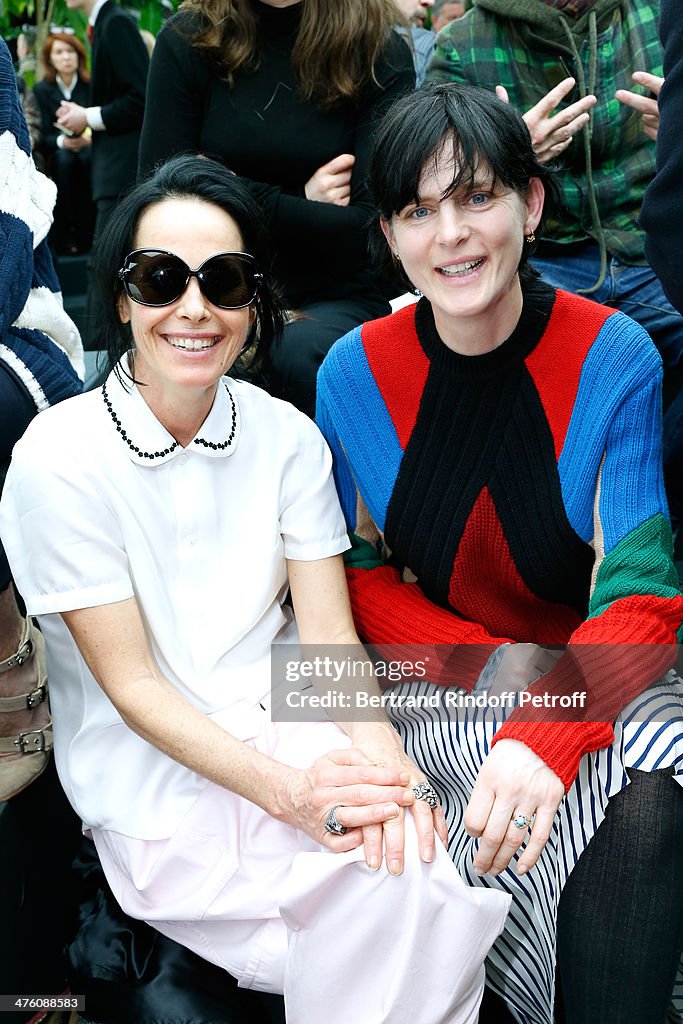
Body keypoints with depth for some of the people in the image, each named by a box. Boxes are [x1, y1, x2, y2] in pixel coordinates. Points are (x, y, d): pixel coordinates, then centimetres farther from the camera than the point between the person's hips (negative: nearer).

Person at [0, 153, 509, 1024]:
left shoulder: (286, 436, 2)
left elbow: (327, 634, -3)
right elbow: (131, 682, -12)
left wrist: (381, 754, -24)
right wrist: (286, 790, -24)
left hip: (287, 725, 4)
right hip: (155, 776, -4)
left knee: (429, 856, -24)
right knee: (383, 888, -25)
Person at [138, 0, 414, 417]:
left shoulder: (382, 54, -2)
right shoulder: (186, 40, 2)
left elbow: (368, 226, -9)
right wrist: (302, 201, -5)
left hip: (335, 299, 0)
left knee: (297, 355, -33)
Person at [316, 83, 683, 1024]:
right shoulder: (354, 373, -5)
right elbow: (359, 571, 4)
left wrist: (549, 734, -32)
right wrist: (496, 669, -14)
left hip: (604, 672, 0)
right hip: (439, 684, 1)